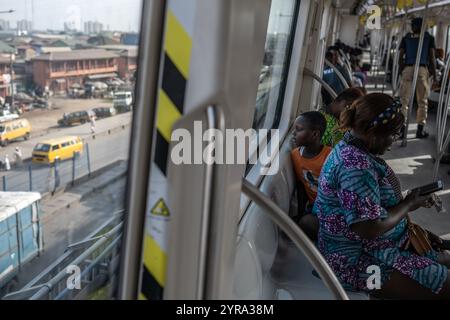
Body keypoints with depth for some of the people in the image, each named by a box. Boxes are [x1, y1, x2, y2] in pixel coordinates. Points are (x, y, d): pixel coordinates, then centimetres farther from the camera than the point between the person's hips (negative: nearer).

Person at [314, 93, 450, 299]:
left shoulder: (354, 150, 5)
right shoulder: (356, 165, -27)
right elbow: (370, 227, -29)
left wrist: (414, 200, 3)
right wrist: (408, 205, -14)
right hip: (357, 260, -11)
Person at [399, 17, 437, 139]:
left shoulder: (406, 38, 12)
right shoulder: (429, 38, 10)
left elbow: (401, 57, 6)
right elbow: (432, 57, 3)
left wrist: (401, 71, 15)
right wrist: (434, 74, 7)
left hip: (407, 69, 1)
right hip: (422, 69, -1)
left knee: (404, 100, 3)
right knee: (422, 101, 6)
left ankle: (402, 128, -2)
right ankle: (420, 130, 5)